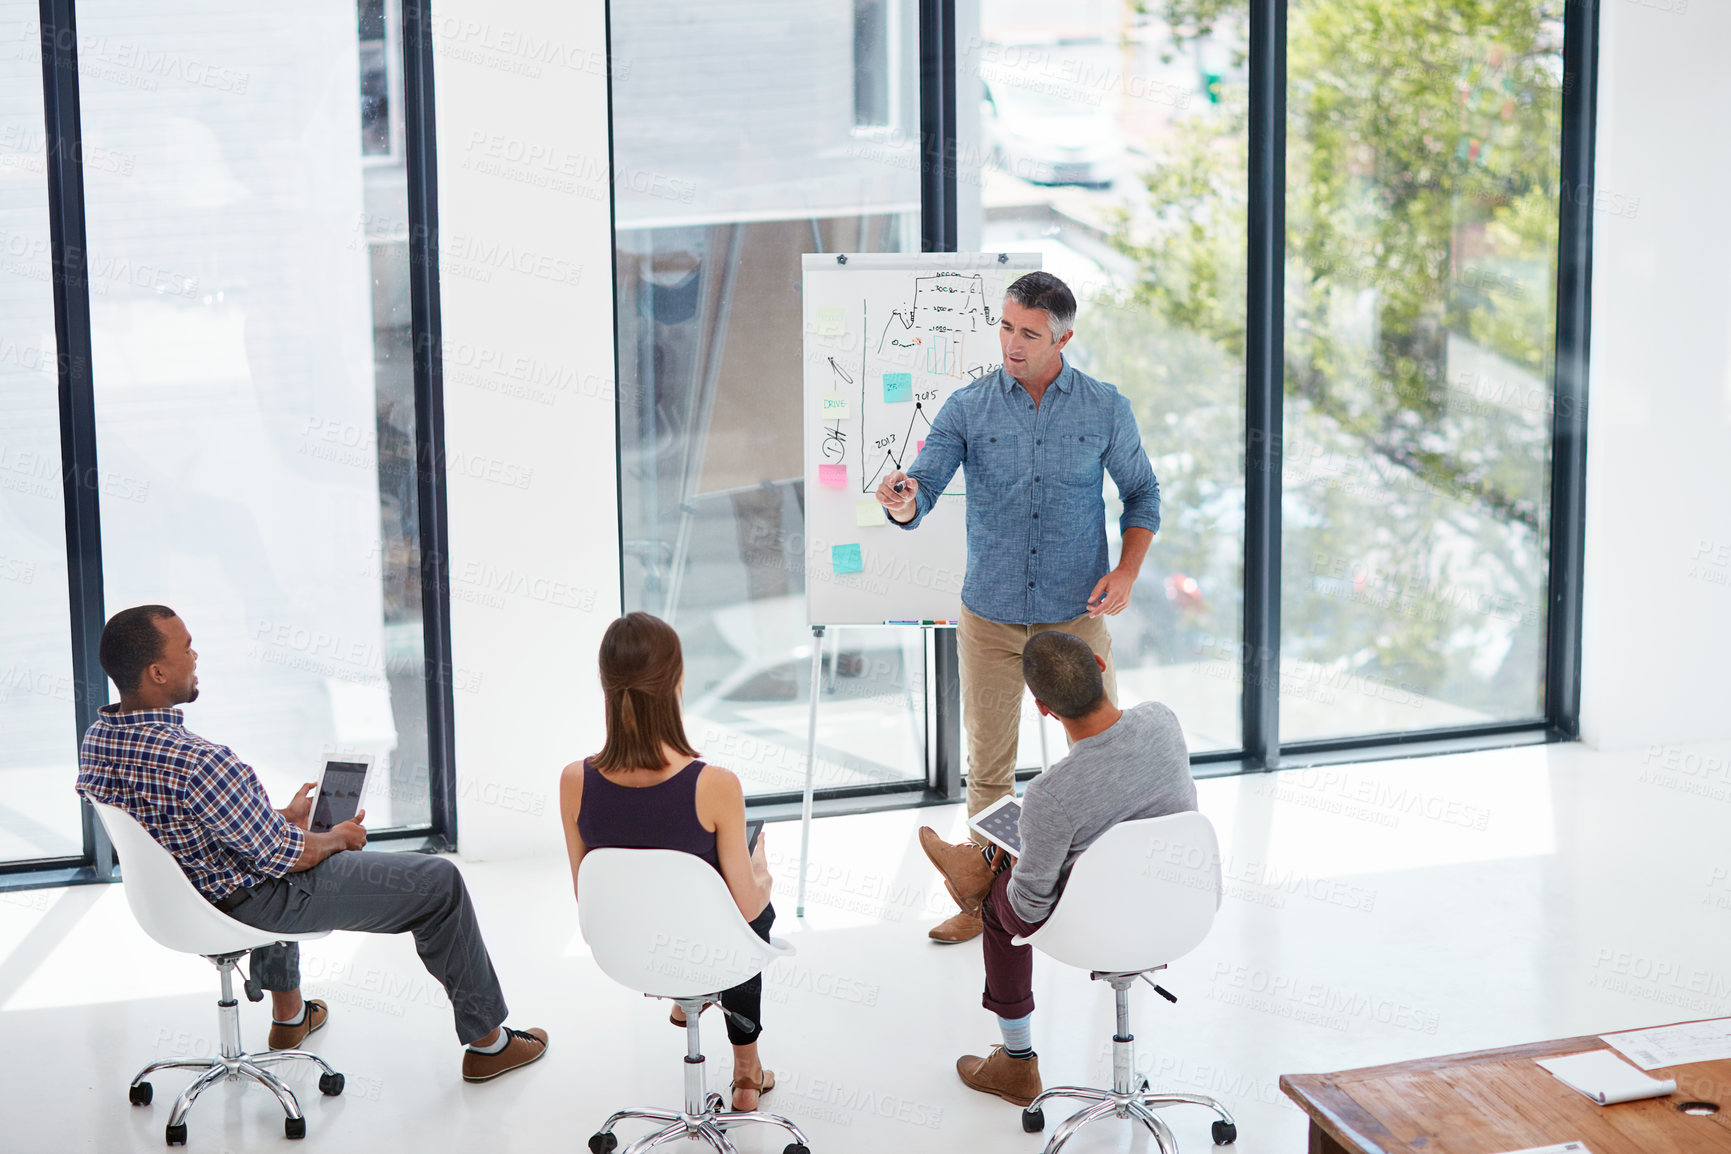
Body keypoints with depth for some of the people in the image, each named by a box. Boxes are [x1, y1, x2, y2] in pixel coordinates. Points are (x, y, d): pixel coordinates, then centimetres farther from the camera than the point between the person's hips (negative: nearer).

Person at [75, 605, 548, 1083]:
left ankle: (288, 1016, 49)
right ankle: (487, 1041, 17)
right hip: (252, 905, -9)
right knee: (439, 882, 3)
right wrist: (337, 838, -3)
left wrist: (284, 816, 15)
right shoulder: (196, 762, -36)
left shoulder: (96, 739, -8)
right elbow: (287, 856, -24)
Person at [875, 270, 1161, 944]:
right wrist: (901, 501, -36)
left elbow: (1142, 494, 9)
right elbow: (920, 495, -11)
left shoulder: (1105, 409, -2)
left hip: (1077, 616, 0)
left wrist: (1128, 571, -7)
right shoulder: (967, 408, -3)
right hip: (990, 617, 0)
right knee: (988, 765, 8)